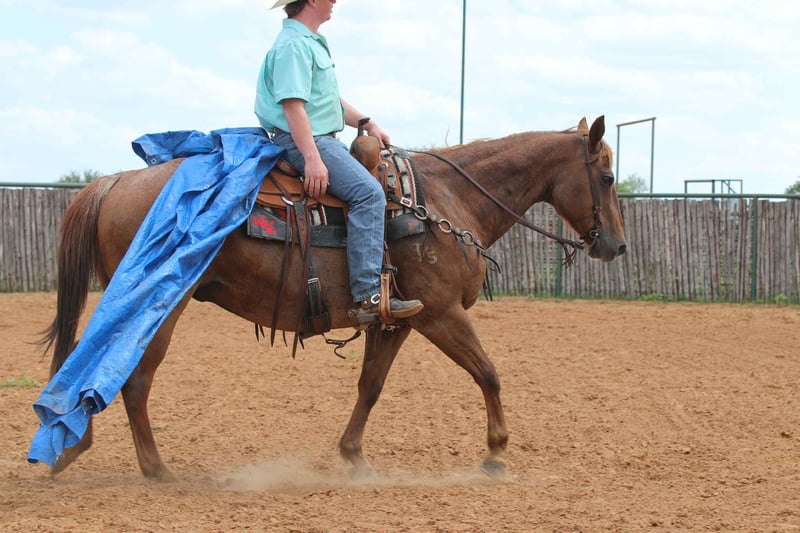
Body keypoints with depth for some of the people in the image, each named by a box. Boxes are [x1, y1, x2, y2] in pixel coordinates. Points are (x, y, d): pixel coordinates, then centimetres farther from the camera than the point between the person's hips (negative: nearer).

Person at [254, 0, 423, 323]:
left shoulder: (311, 43, 20)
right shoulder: (294, 45, -14)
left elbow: (332, 101, 29)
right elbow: (293, 105, -23)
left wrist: (368, 124, 21)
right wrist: (312, 159, -29)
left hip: (321, 140, 12)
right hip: (303, 141, -12)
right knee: (368, 192, -25)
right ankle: (369, 297, -32)